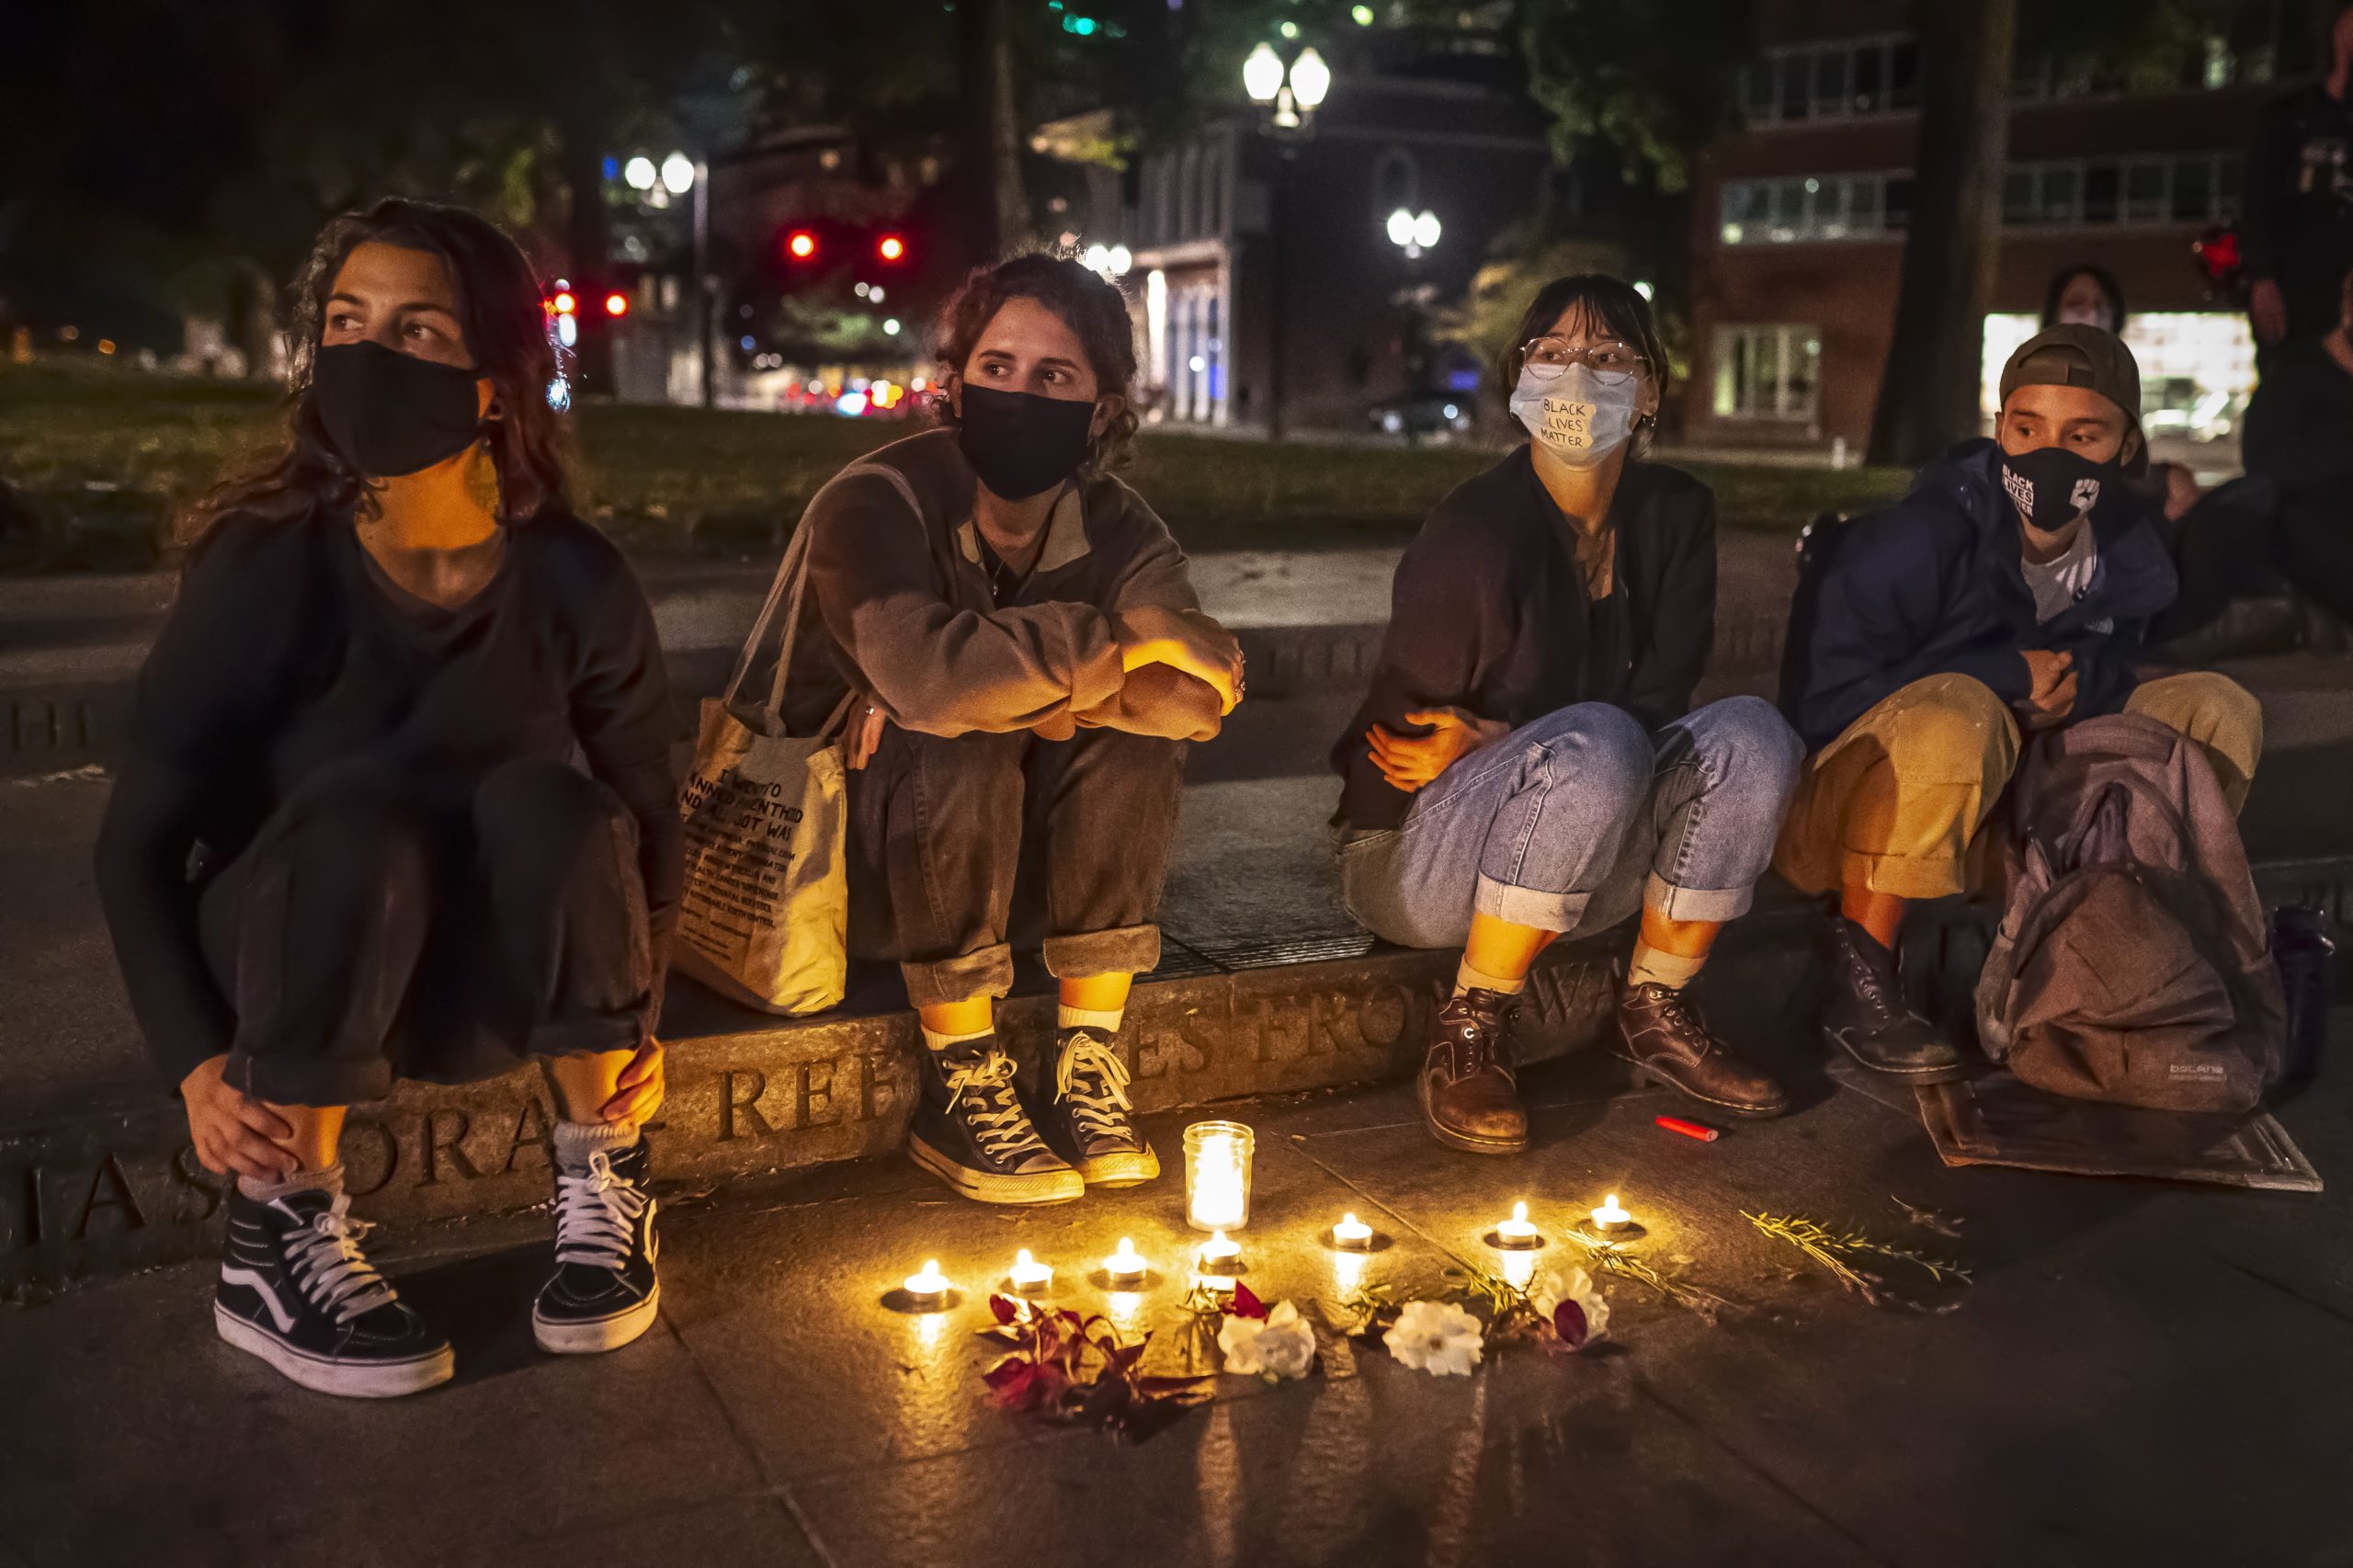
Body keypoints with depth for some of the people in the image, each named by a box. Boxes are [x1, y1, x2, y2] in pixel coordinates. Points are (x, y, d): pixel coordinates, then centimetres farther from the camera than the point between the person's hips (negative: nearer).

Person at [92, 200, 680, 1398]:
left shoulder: (573, 582, -13)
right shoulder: (266, 568, -16)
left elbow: (644, 811, 0)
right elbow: (137, 843, -10)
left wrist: (637, 1012, -10)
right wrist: (197, 1061, -20)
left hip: (491, 986, 1)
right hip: (291, 971, -1)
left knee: (550, 805, -30)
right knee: (359, 813, -33)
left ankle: (603, 1187, -10)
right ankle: (277, 1239, -17)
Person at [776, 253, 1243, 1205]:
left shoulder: (1120, 530, -6)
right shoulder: (872, 503, -19)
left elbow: (1195, 699, -26)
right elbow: (922, 671, -41)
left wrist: (995, 685, -33)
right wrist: (1118, 637, -32)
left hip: (1002, 863, 4)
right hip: (853, 851, -4)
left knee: (1134, 737, -21)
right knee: (960, 752, -33)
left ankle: (1087, 1061, -14)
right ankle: (959, 1086, -21)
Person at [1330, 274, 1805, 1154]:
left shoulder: (1675, 514, 0)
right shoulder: (1473, 536, -19)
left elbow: (1659, 700, -6)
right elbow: (1394, 745, -14)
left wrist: (1491, 742, -17)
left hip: (1583, 868, 6)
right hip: (1416, 857, -5)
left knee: (1750, 735, -17)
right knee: (1597, 745, -34)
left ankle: (1655, 1014, -2)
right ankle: (1469, 1033, -18)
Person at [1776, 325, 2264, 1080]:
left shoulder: (2128, 556, -1)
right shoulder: (1921, 537, -22)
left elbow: (2108, 659, 12)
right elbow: (1822, 697, -23)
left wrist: (2079, 676, -15)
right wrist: (2010, 675, -19)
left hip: (2001, 809, 7)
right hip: (1843, 809, -6)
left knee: (2216, 710, -3)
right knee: (1955, 713, -40)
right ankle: (1859, 977, -24)